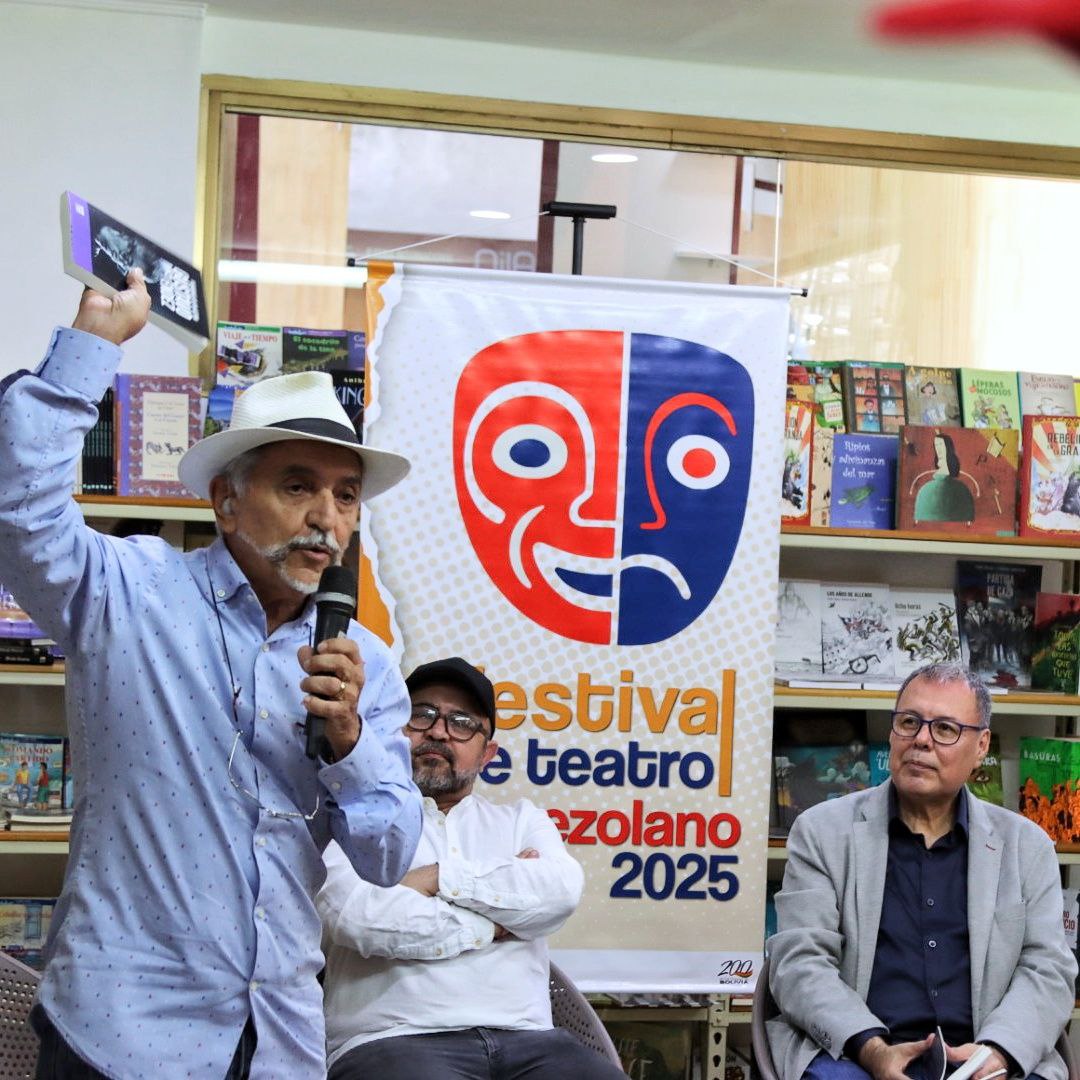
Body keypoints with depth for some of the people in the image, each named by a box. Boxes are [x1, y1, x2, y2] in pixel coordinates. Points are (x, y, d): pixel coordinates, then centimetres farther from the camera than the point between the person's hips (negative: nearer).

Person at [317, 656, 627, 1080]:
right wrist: (494, 923, 1)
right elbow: (359, 917, -9)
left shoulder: (520, 820, 22)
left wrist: (439, 878, -4)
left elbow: (560, 891, 1)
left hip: (528, 1041, 4)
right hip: (395, 1041, -4)